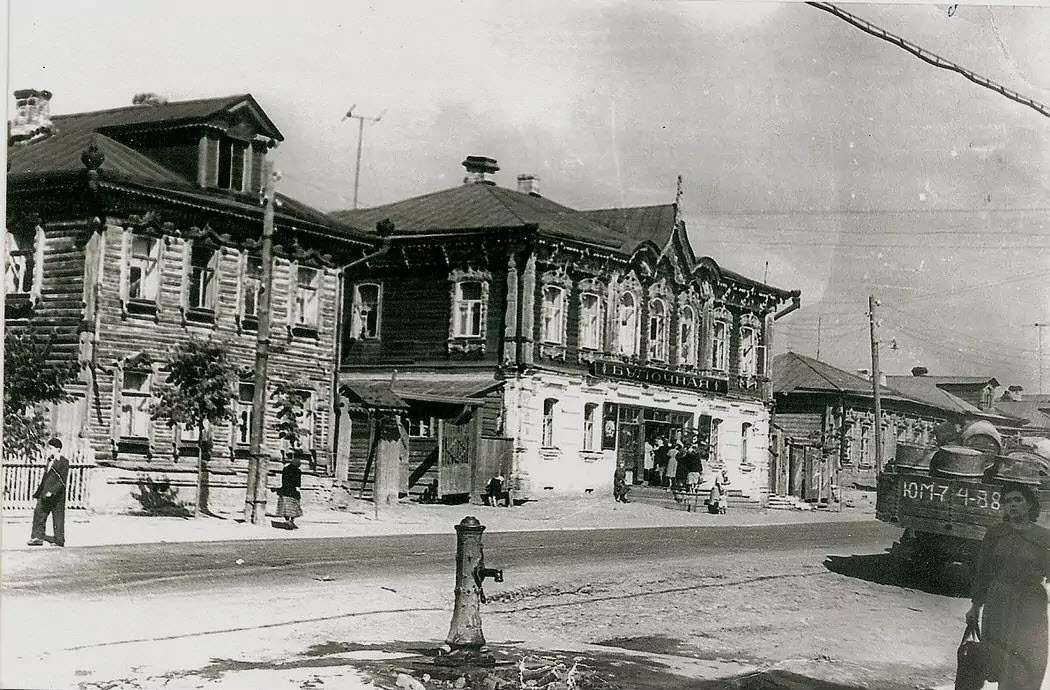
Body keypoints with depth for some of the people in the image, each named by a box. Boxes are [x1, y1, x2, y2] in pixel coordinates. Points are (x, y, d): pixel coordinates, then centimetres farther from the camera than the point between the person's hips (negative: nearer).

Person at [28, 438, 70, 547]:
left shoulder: (64, 462, -13)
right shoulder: (50, 460, 13)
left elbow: (63, 481, -17)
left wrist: (52, 491, -25)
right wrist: (38, 492, 23)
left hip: (57, 496, -8)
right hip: (45, 494, 8)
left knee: (58, 518, 1)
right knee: (39, 513, 4)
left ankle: (59, 541, 9)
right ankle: (37, 537, 11)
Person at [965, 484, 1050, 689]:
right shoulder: (995, 533, 6)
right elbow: (982, 572, 11)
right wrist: (976, 606, 12)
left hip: (1030, 609, -2)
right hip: (997, 604, 2)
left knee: (1025, 672, -5)